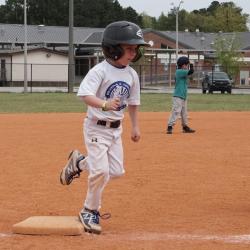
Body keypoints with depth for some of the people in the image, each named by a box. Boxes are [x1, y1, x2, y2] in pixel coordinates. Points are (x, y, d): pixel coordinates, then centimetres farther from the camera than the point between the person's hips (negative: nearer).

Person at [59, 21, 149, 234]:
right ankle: (91, 212, 8)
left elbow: (133, 102, 16)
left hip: (116, 128, 7)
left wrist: (135, 126, 15)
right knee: (101, 171, -13)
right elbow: (84, 94, -33)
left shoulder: (132, 75, 3)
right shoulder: (100, 71, -19)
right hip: (97, 127, -7)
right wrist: (105, 105, -48)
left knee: (116, 171, 5)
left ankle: (79, 162, 30)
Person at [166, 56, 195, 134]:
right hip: (178, 96, -10)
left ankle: (185, 127, 27)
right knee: (176, 111, -16)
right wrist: (191, 66, -3)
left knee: (184, 113, 17)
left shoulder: (182, 72, 14)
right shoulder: (179, 71, -14)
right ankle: (170, 127, -20)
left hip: (183, 96, 10)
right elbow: (190, 72, -20)